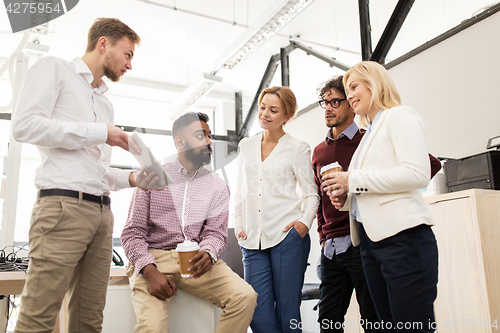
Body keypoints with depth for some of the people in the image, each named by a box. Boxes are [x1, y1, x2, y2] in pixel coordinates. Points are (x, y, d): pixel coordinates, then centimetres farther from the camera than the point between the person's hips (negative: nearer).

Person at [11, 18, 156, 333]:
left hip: (102, 211, 7)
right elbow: (25, 125, -9)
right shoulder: (55, 68, 8)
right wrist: (101, 132, -8)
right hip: (63, 205, -7)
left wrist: (132, 178, 9)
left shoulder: (105, 102, 28)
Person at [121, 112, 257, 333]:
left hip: (197, 259, 3)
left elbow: (215, 232, 5)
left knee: (245, 296, -21)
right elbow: (132, 232, 1)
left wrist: (208, 253, -20)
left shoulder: (218, 186, 12)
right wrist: (150, 271, -17)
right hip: (154, 258, -2)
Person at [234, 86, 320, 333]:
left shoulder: (298, 148, 5)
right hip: (253, 240, 3)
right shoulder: (246, 146, 16)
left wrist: (306, 221, -9)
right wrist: (239, 225, 10)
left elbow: (311, 193, 6)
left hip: (287, 236, -3)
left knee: (287, 312, 2)